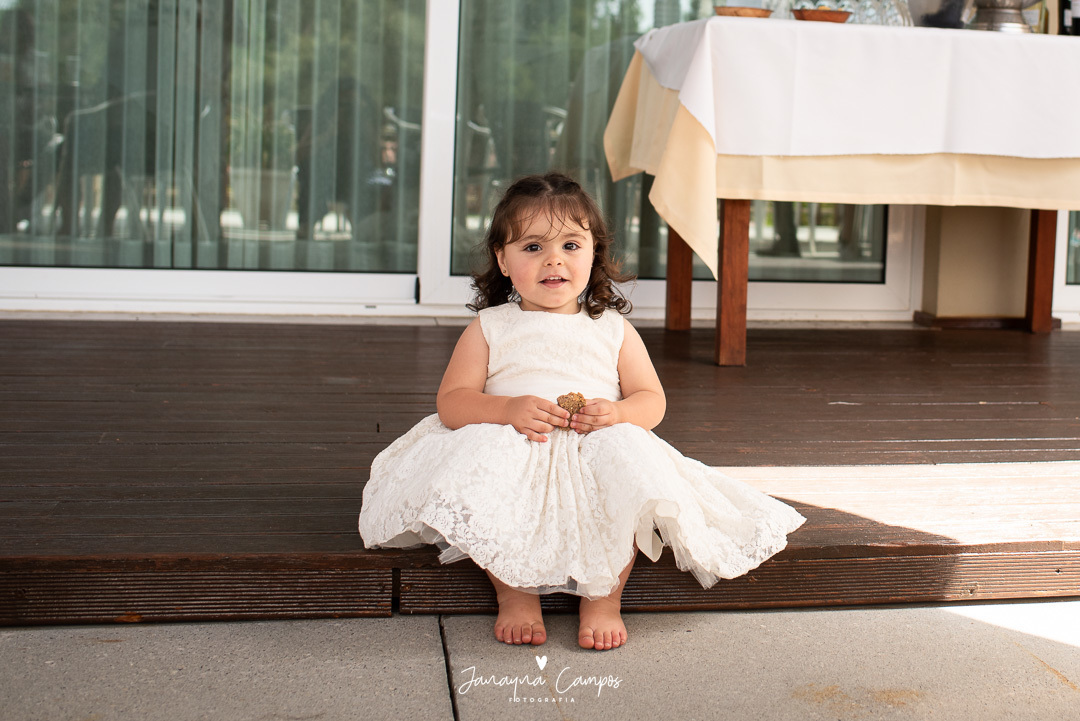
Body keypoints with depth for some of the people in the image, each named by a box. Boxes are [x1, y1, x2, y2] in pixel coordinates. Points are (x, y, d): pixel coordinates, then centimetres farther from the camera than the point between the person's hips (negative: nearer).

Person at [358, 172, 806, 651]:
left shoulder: (612, 329, 17)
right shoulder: (489, 328, 13)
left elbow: (652, 400, 12)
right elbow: (451, 402, 4)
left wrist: (617, 413, -13)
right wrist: (509, 409, -17)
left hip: (596, 451, 1)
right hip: (512, 452, 0)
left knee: (626, 455, -33)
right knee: (481, 459, -34)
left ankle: (604, 598, -20)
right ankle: (513, 593, -20)